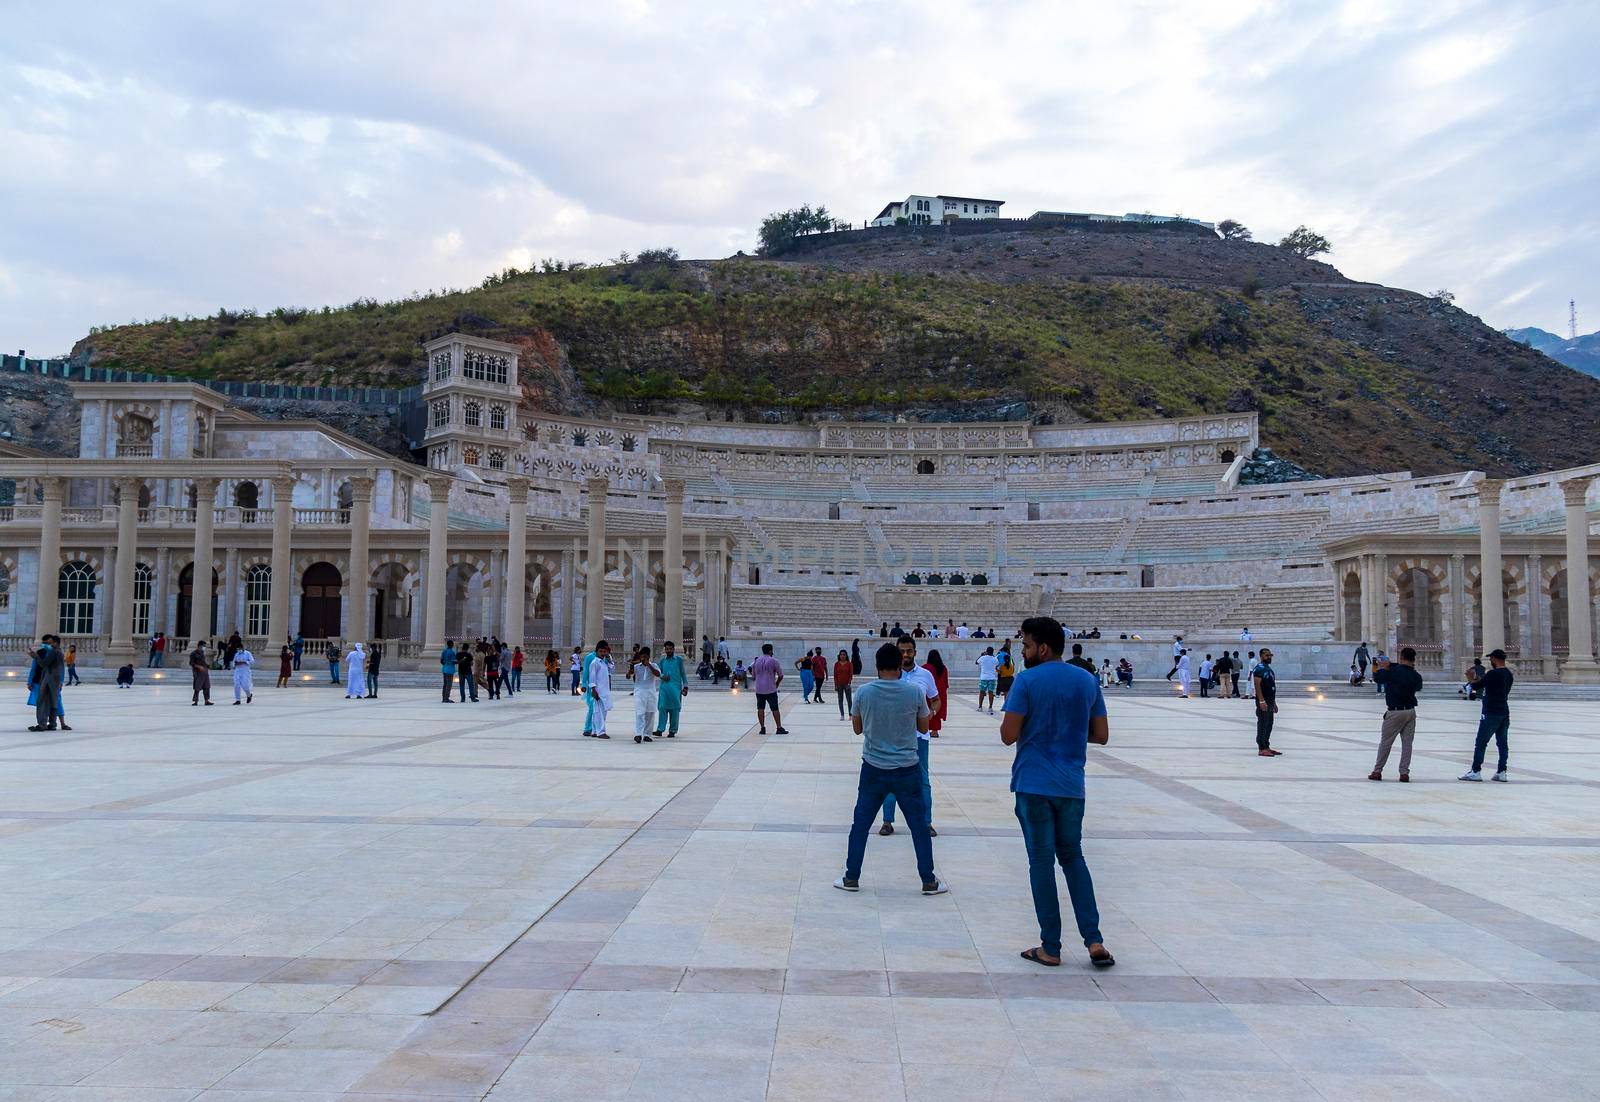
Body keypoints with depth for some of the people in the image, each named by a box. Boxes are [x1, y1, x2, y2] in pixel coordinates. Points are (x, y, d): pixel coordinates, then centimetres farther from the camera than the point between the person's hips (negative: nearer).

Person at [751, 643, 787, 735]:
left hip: (759, 689, 4)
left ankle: (762, 728, 4)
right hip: (771, 689, -4)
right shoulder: (773, 661, -5)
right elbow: (781, 675, -2)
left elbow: (753, 677, 14)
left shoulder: (757, 661, 8)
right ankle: (779, 728, 1)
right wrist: (776, 684, 13)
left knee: (760, 708, 8)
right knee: (775, 709, 1)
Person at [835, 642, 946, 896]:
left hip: (873, 768, 1)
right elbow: (923, 727, 4)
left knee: (860, 824, 12)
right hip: (907, 769, 0)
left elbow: (857, 729, 6)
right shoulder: (915, 691, -9)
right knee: (919, 825, 11)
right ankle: (929, 881, 18)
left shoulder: (864, 692, -7)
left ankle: (851, 878, 18)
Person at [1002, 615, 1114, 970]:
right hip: (1071, 786, 4)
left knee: (1042, 861, 4)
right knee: (1073, 857, 17)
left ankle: (1050, 948, 9)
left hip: (1034, 785, -4)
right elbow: (1101, 736, 8)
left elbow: (1008, 736, -13)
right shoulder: (1088, 681, 6)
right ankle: (1094, 941, 8)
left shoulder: (1027, 681, -10)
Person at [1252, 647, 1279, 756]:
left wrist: (1274, 703, 23)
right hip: (1263, 702, -10)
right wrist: (1262, 701, -26)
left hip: (1270, 701, 10)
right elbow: (1257, 685, -20)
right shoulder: (1259, 668, -11)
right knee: (1262, 725, -8)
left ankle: (1267, 747, 19)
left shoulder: (1269, 668, 19)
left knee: (1269, 726, 12)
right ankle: (1261, 749, -8)